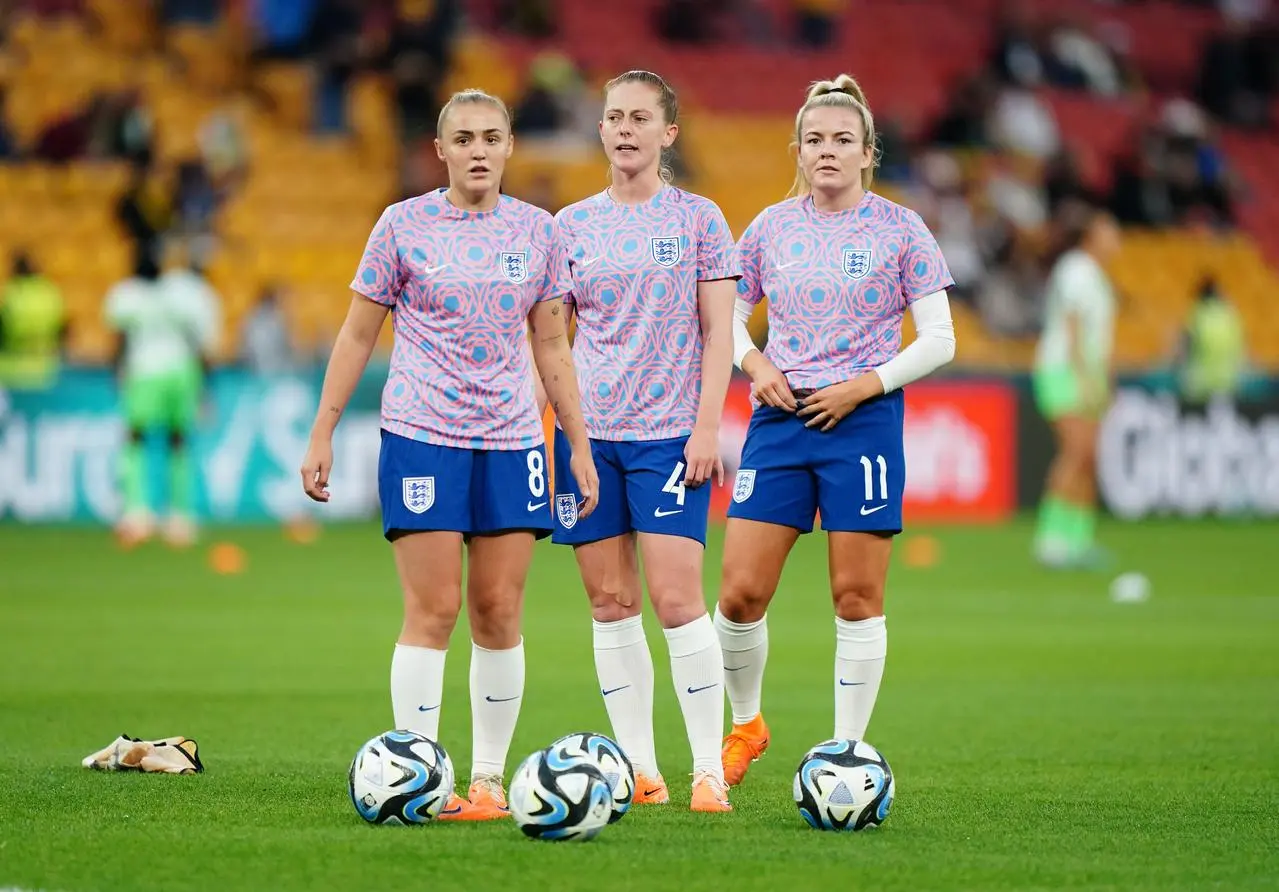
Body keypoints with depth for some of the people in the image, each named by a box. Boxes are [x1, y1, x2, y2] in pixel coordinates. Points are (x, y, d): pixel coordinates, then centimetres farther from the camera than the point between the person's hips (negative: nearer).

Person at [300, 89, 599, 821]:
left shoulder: (537, 231, 8)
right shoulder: (404, 226, 1)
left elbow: (552, 347, 14)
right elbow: (358, 335, 5)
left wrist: (580, 445, 11)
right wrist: (323, 434, 2)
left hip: (512, 442, 3)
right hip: (422, 437, -3)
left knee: (500, 614, 2)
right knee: (433, 611, -7)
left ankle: (488, 779, 9)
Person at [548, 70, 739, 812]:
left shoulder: (698, 219, 3)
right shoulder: (571, 225, 10)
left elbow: (718, 332, 1)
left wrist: (707, 424, -8)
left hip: (670, 431, -3)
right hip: (587, 431, 3)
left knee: (676, 596, -11)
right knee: (610, 600, 3)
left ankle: (709, 771, -6)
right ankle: (640, 770, 9)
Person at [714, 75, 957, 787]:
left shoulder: (900, 229, 1)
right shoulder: (771, 228, 9)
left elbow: (939, 340, 0)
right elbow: (728, 317, 18)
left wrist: (866, 385, -11)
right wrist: (755, 364, -2)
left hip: (864, 418, -3)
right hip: (781, 417, 3)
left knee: (858, 598, -1)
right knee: (742, 594, -3)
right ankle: (746, 725, 20)